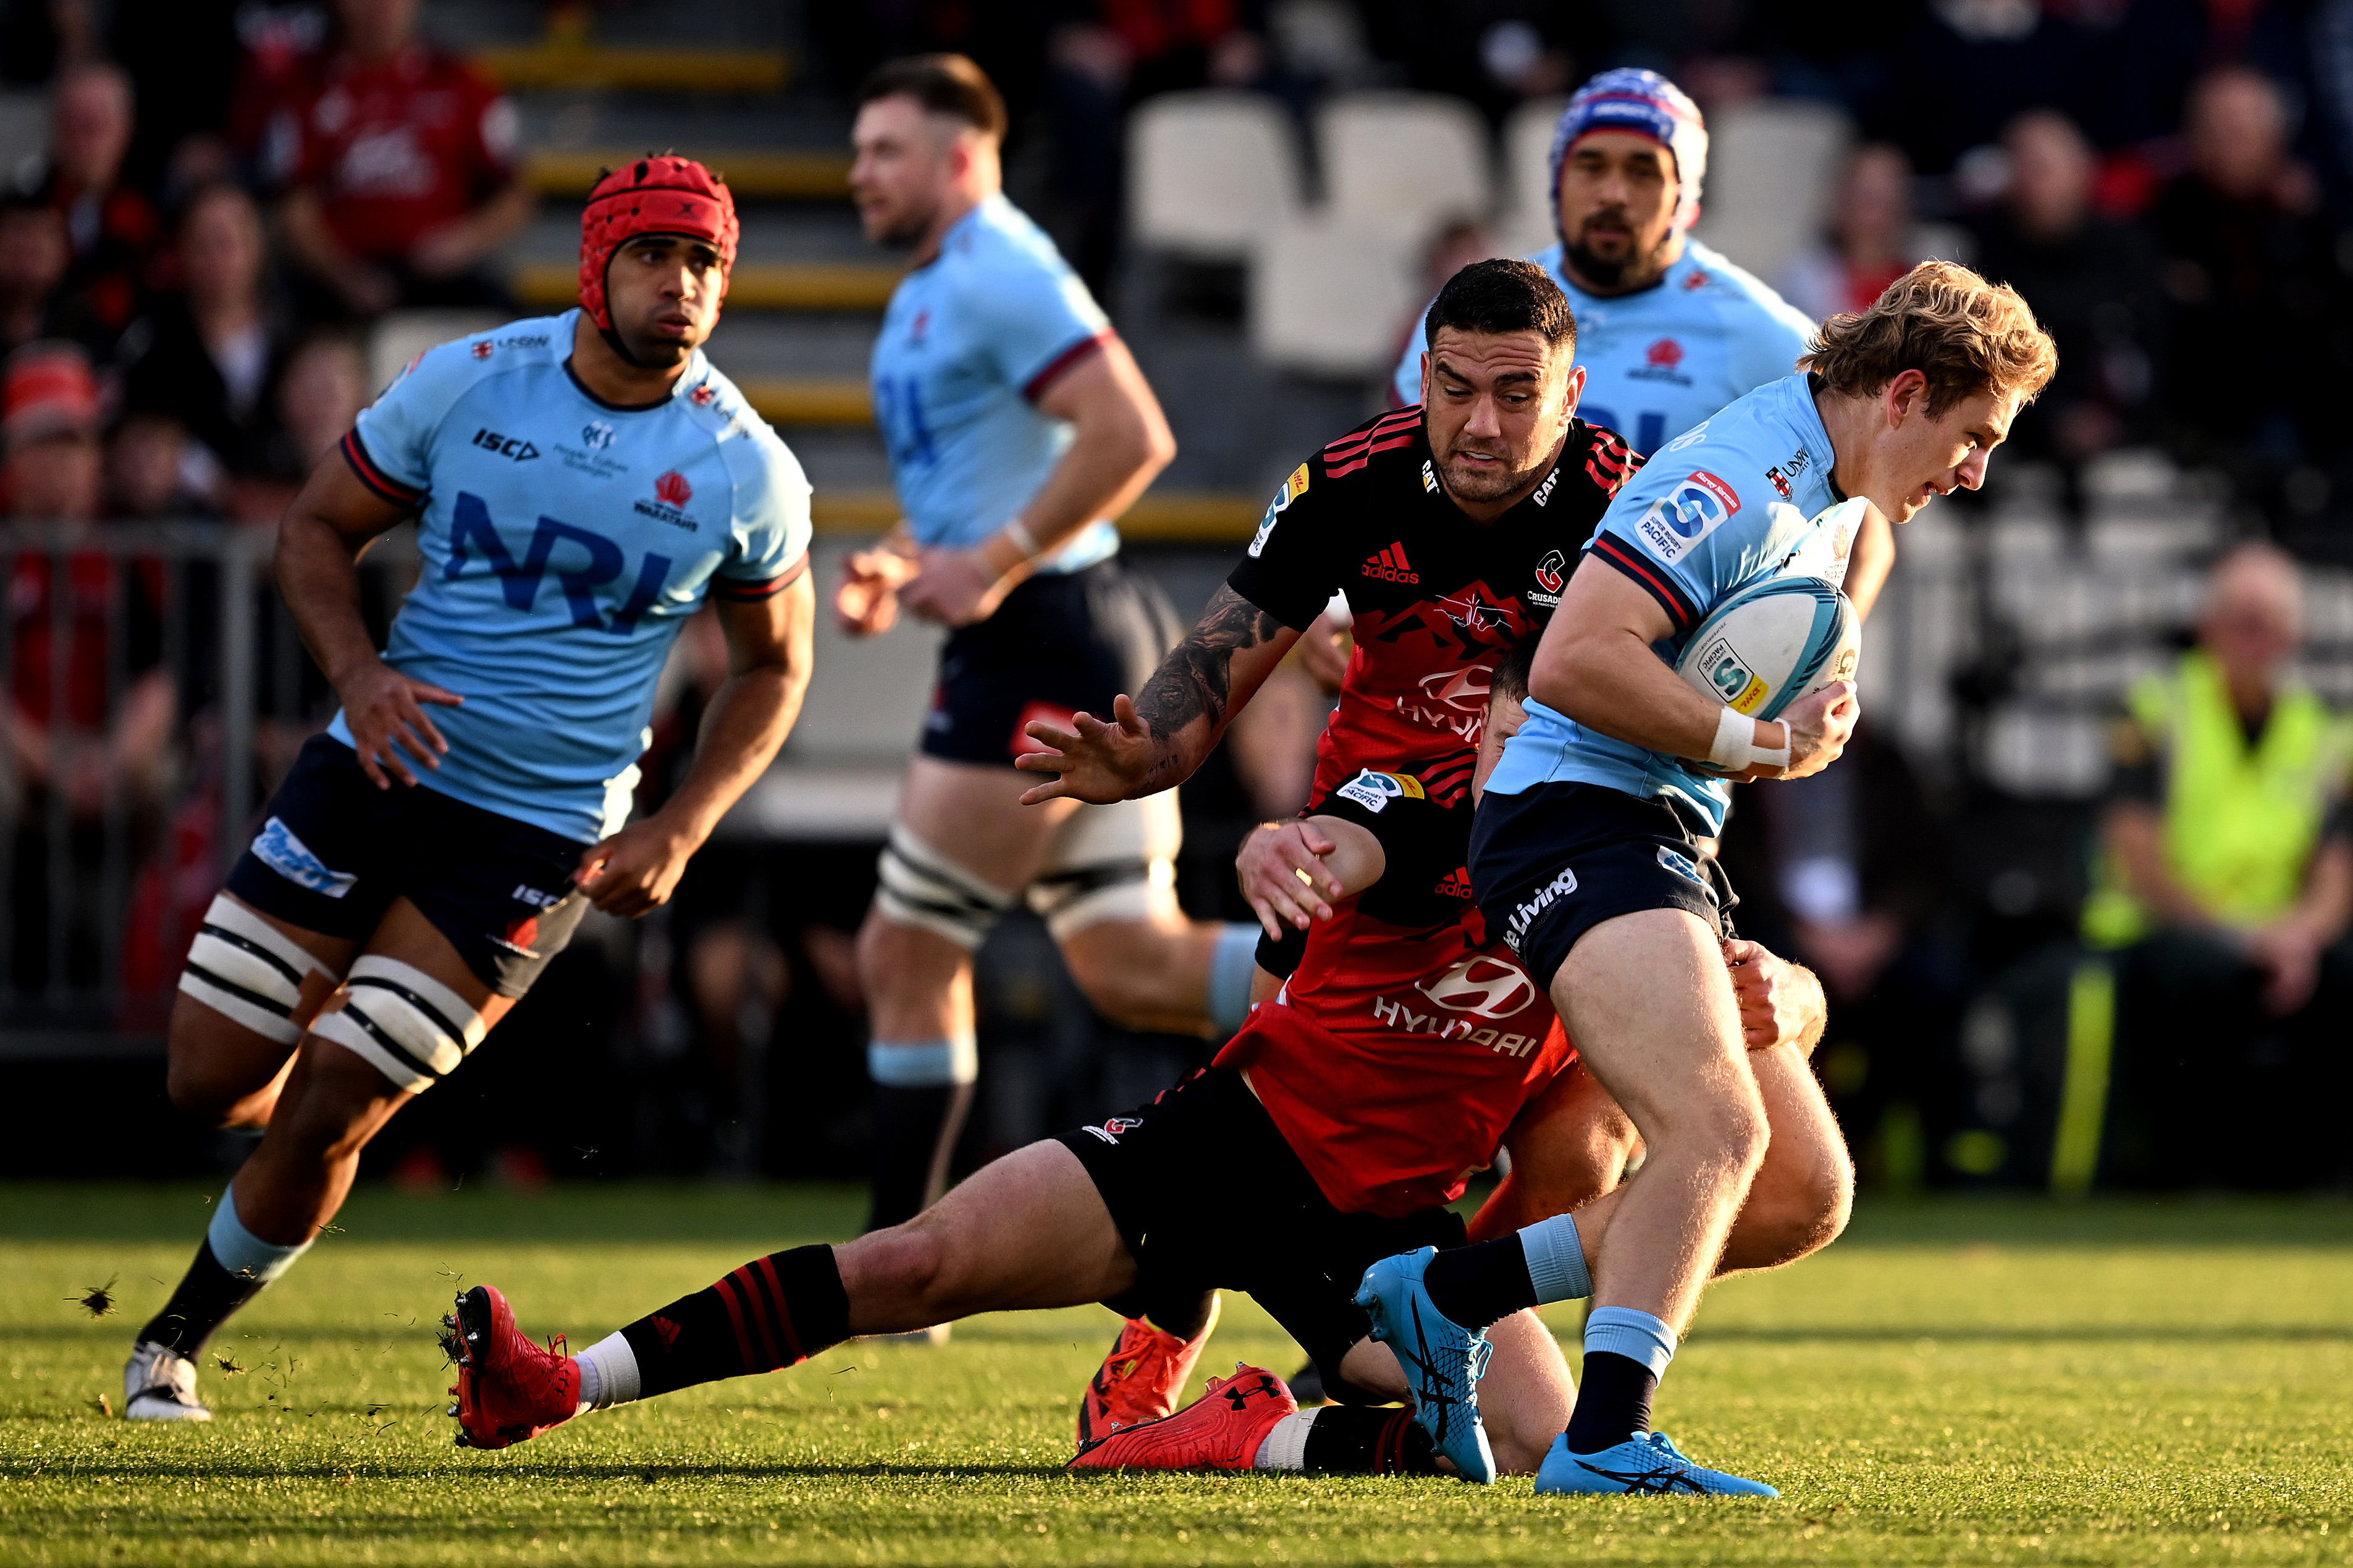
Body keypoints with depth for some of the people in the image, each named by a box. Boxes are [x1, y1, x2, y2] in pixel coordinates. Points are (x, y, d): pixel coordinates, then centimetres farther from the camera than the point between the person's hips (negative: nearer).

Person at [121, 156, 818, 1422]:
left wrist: (679, 832, -5)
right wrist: (357, 673, -14)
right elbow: (318, 527, 5)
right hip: (379, 764, 2)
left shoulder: (745, 472, -7)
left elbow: (771, 665, 8)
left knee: (323, 1123, -6)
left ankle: (179, 1339, 18)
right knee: (211, 1083, 1)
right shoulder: (468, 383, -6)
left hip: (536, 838, -2)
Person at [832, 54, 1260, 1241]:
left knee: (908, 956, -4)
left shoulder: (999, 274, -12)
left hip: (1045, 642, -10)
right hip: (1060, 649, 10)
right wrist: (893, 565, 13)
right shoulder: (927, 298, 20)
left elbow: (1132, 435, -23)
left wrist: (993, 568, -21)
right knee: (1130, 967, 5)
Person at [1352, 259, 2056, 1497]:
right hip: (1580, 823, -10)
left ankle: (1444, 1296, 13)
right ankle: (1605, 1442, -29)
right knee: (1715, 1130, -27)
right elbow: (1573, 660, -24)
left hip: (1671, 844, 10)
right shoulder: (1735, 482, -16)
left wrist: (1807, 740, 3)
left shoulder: (1835, 508, 17)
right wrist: (1760, 741, -17)